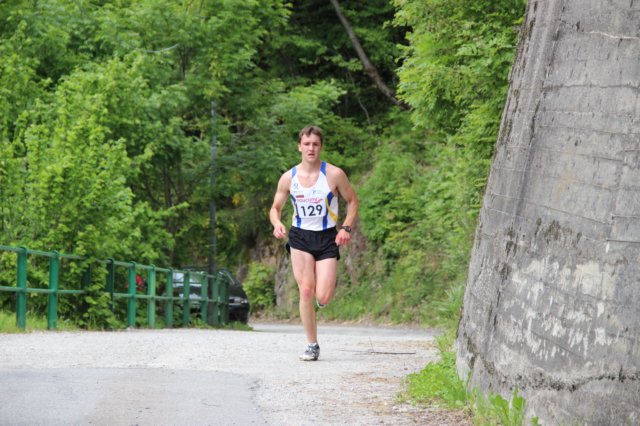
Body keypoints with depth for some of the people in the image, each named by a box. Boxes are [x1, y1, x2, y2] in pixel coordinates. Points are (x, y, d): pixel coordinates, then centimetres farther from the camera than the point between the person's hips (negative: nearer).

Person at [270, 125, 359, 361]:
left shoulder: (334, 174, -8)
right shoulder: (288, 178, -2)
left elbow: (352, 201, 5)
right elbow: (276, 208, 10)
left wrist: (346, 228, -10)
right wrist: (277, 224, -13)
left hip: (327, 238, -1)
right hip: (300, 237, 1)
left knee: (323, 298, -10)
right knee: (306, 291, -9)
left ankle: (328, 283, 29)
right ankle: (312, 345, 2)